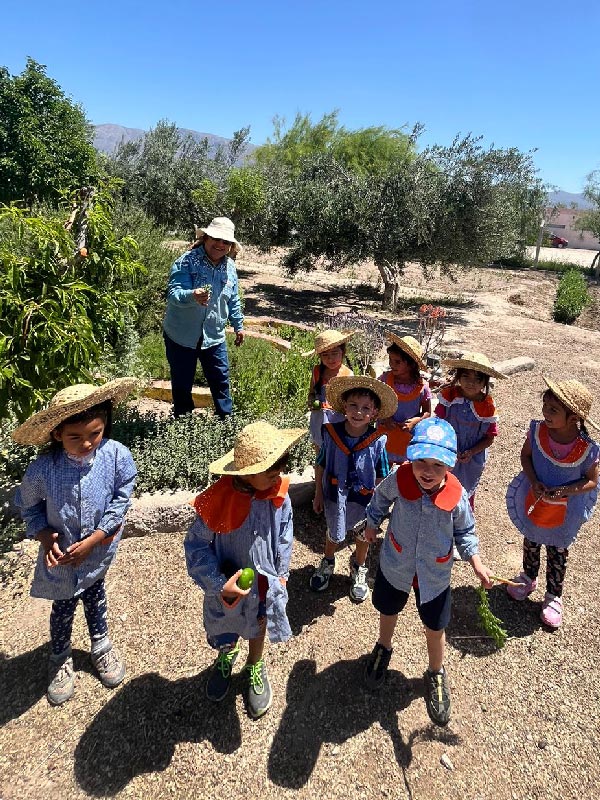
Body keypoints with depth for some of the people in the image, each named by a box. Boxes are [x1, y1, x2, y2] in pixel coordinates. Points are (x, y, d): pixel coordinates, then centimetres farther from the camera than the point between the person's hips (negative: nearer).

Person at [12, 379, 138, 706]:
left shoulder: (117, 455, -27)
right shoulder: (41, 469, -26)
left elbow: (121, 500, -17)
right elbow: (28, 505, -6)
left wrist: (93, 541, -19)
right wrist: (45, 536, -19)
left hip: (98, 552, 0)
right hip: (60, 555, 0)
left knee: (95, 597, 25)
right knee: (63, 608, 20)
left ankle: (101, 646, 52)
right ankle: (60, 660, 49)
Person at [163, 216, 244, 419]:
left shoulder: (229, 267, 4)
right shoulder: (186, 262, -15)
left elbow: (233, 300, 17)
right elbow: (173, 292, -27)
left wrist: (238, 325, 21)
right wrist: (193, 296, -46)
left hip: (214, 336, 4)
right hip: (181, 335, -4)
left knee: (221, 380, 9)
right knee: (182, 384, 8)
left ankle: (226, 419, 25)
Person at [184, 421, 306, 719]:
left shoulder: (279, 498, -22)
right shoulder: (219, 500, -31)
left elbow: (284, 543, -7)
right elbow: (196, 545, -19)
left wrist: (279, 580, -2)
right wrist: (220, 584, -24)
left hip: (265, 585, 1)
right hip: (229, 586, -1)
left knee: (258, 628, 28)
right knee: (226, 635, 27)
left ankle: (255, 668, 60)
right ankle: (226, 657, 63)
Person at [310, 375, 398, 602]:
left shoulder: (378, 441, -21)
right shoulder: (331, 433, -19)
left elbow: (380, 476, -10)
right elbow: (320, 465, -5)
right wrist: (318, 494, 0)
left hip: (364, 499, 0)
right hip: (335, 496, 0)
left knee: (363, 535, 23)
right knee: (334, 533, 23)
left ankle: (359, 570, 53)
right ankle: (327, 563, 55)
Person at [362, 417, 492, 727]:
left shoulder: (456, 496, -26)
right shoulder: (398, 480, -27)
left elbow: (464, 531, -5)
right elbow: (380, 498, -3)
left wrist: (477, 563, -13)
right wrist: (372, 524, 7)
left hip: (435, 576, -1)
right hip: (394, 567, 1)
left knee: (435, 629, 18)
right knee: (388, 612, 27)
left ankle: (436, 674, 49)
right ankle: (383, 649, 60)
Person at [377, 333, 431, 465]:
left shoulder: (422, 386, -15)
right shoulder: (384, 379, -14)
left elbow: (427, 412, -1)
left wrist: (416, 421, -20)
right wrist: (383, 417, -18)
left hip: (409, 437, 0)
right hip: (385, 434, 0)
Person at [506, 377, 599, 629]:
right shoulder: (537, 430, -23)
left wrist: (564, 492, -28)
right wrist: (534, 482, -20)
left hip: (564, 511, -2)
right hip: (534, 501, 3)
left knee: (558, 553, 20)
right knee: (531, 542, 26)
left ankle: (553, 595, 44)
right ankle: (528, 577, 55)